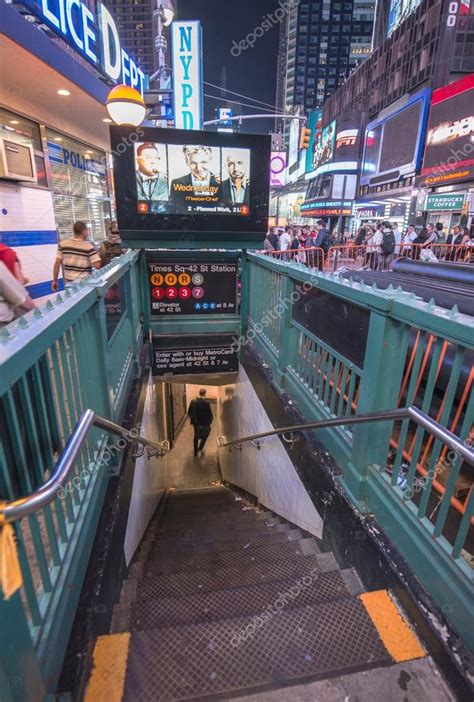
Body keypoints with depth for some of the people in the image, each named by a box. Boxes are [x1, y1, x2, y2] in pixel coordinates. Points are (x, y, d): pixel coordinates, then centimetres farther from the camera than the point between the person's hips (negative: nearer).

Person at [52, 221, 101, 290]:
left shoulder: (62, 244, 3)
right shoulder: (89, 246, -10)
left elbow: (57, 263, 4)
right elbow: (97, 265, -16)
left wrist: (55, 281, 11)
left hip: (68, 283, 4)